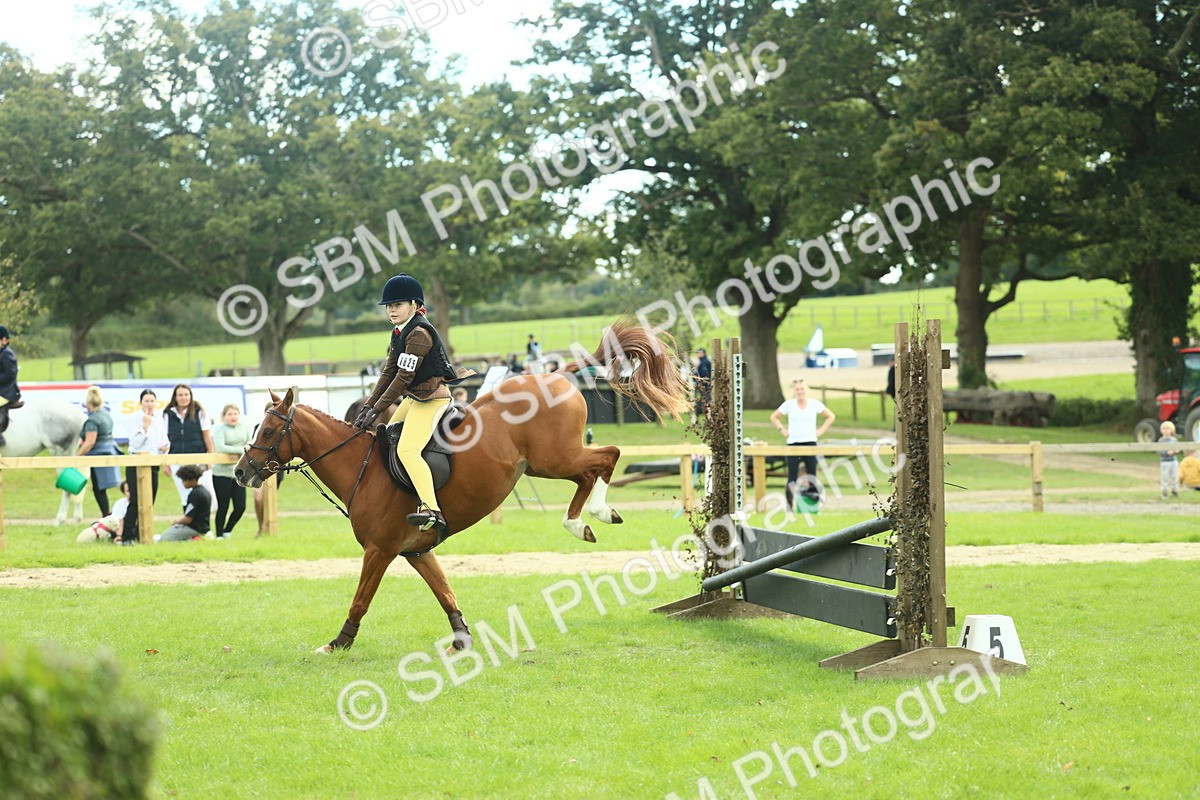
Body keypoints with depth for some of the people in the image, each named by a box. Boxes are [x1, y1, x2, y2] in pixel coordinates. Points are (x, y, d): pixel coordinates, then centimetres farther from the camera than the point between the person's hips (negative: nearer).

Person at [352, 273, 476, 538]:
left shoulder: (419, 333, -19)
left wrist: (377, 410, -19)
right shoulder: (399, 333, 12)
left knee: (407, 450, -26)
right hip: (413, 397, 11)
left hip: (432, 398, -11)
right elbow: (389, 373, 14)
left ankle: (431, 511, -36)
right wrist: (368, 405, 5)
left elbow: (404, 377, -21)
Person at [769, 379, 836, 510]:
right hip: (793, 443, -1)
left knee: (812, 475, 2)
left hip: (810, 442, 1)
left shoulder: (815, 404, 2)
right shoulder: (788, 404, 1)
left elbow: (830, 417, 13)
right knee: (792, 476, -3)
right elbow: (774, 418, 12)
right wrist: (782, 430, 1)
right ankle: (789, 505, -1)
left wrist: (821, 431, 4)